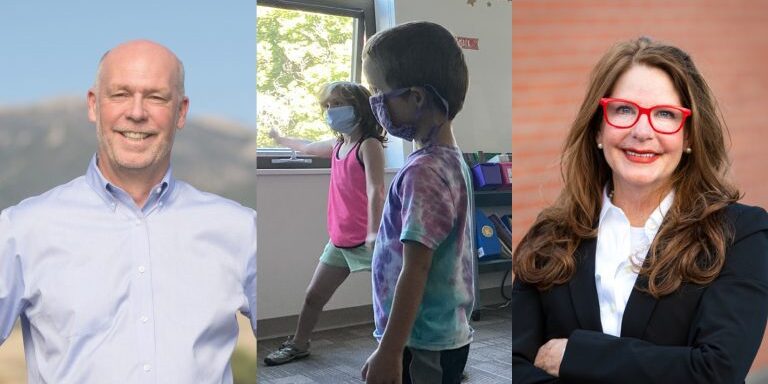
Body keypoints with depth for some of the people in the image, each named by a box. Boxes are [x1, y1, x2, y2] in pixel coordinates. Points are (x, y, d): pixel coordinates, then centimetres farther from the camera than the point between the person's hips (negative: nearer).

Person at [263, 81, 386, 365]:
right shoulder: (338, 145, 12)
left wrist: (374, 232, -35)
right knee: (313, 296, 17)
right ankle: (299, 345, 36)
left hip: (366, 241, -8)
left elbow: (375, 190, -24)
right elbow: (308, 147, 33)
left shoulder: (369, 145, -12)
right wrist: (282, 139, 50)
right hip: (340, 240, 8)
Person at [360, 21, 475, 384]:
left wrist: (390, 351, -18)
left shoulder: (423, 171, -22)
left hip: (423, 344, -9)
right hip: (445, 335, 9)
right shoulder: (450, 160, 6)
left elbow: (416, 268, -23)